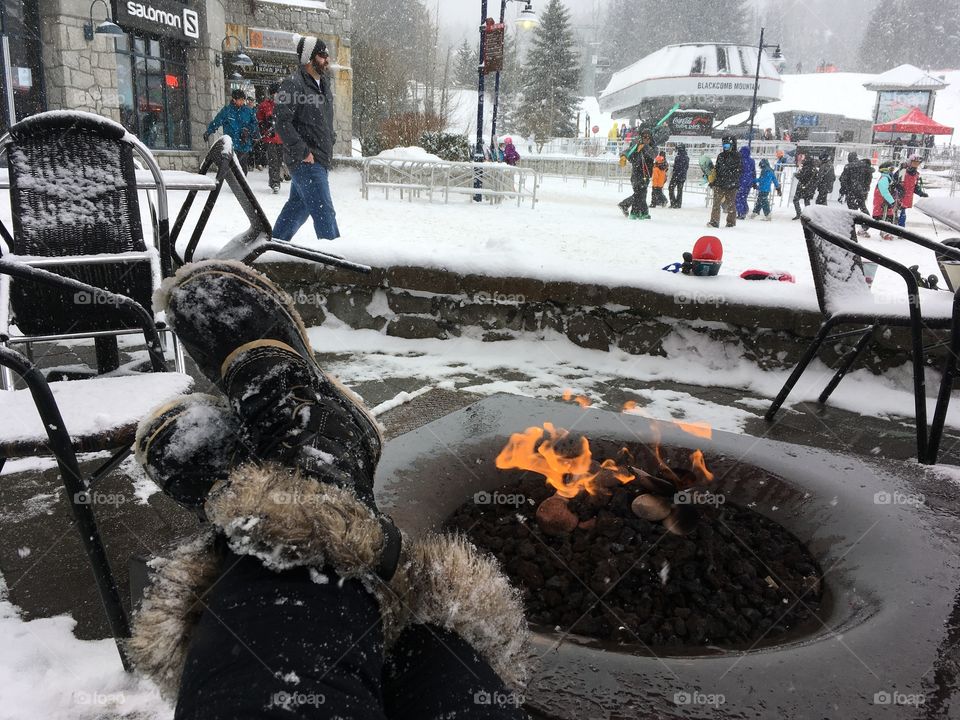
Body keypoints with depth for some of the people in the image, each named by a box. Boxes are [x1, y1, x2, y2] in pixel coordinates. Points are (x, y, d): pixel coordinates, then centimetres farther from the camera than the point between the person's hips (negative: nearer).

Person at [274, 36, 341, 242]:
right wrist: (302, 152, -19)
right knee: (324, 212, -10)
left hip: (320, 161, 9)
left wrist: (330, 141, 15)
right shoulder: (293, 84, -12)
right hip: (306, 162, -9)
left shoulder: (323, 83, 17)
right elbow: (283, 123, -18)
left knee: (298, 206, 18)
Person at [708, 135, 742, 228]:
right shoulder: (721, 156, 14)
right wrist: (713, 180, 14)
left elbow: (739, 170, -3)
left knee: (731, 204, 5)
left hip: (732, 185, -4)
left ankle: (731, 222, 15)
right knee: (716, 203, -5)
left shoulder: (737, 156, 0)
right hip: (719, 184, 4)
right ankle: (714, 221, -5)